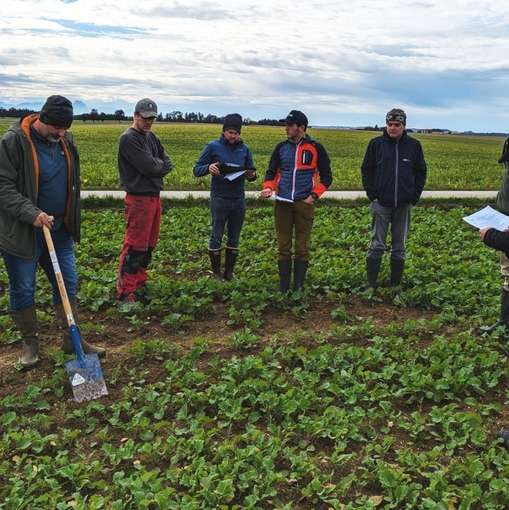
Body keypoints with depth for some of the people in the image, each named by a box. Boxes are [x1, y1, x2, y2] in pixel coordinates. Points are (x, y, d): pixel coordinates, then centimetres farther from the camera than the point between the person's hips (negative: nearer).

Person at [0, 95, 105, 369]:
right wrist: (31, 213, -29)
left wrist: (70, 221, 18)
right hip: (23, 232, -6)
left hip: (59, 229, 6)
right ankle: (30, 343, 24)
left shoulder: (64, 141, 5)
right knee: (23, 290, 6)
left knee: (68, 284, 10)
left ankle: (72, 340, 22)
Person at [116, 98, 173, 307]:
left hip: (154, 196, 9)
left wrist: (155, 165, -8)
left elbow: (168, 163, 9)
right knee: (135, 246, -8)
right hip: (139, 198, -9)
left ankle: (139, 283, 27)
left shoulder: (151, 137, 16)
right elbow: (148, 166, -19)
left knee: (149, 245, 15)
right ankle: (125, 293, -2)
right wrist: (159, 164, 0)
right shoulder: (128, 138, -12)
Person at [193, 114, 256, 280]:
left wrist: (252, 175, -11)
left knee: (234, 238, 9)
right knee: (217, 237, 3)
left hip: (238, 199, 4)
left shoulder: (244, 149, 7)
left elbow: (251, 171, 14)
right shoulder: (213, 147, -2)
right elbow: (197, 170, -2)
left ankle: (229, 271, 20)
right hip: (220, 199, -3)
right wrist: (208, 168, -23)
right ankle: (216, 272, 15)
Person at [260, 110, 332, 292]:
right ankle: (283, 288, 15)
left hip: (304, 204, -3)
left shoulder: (315, 148, -1)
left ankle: (299, 287, 13)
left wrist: (314, 195, -8)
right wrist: (268, 187, -6)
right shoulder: (281, 147, 8)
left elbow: (326, 177, 4)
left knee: (302, 248, 4)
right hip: (282, 203, 3)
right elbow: (271, 172, 14)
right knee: (283, 247, 6)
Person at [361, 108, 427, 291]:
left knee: (399, 247, 8)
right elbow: (366, 170, 6)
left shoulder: (414, 145, 4)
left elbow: (421, 172, 11)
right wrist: (372, 194, -3)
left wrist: (415, 196, 1)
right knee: (377, 245, -1)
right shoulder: (376, 144, 1)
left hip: (404, 205, 2)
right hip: (381, 204, -2)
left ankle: (396, 284, 18)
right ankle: (371, 285, 7)